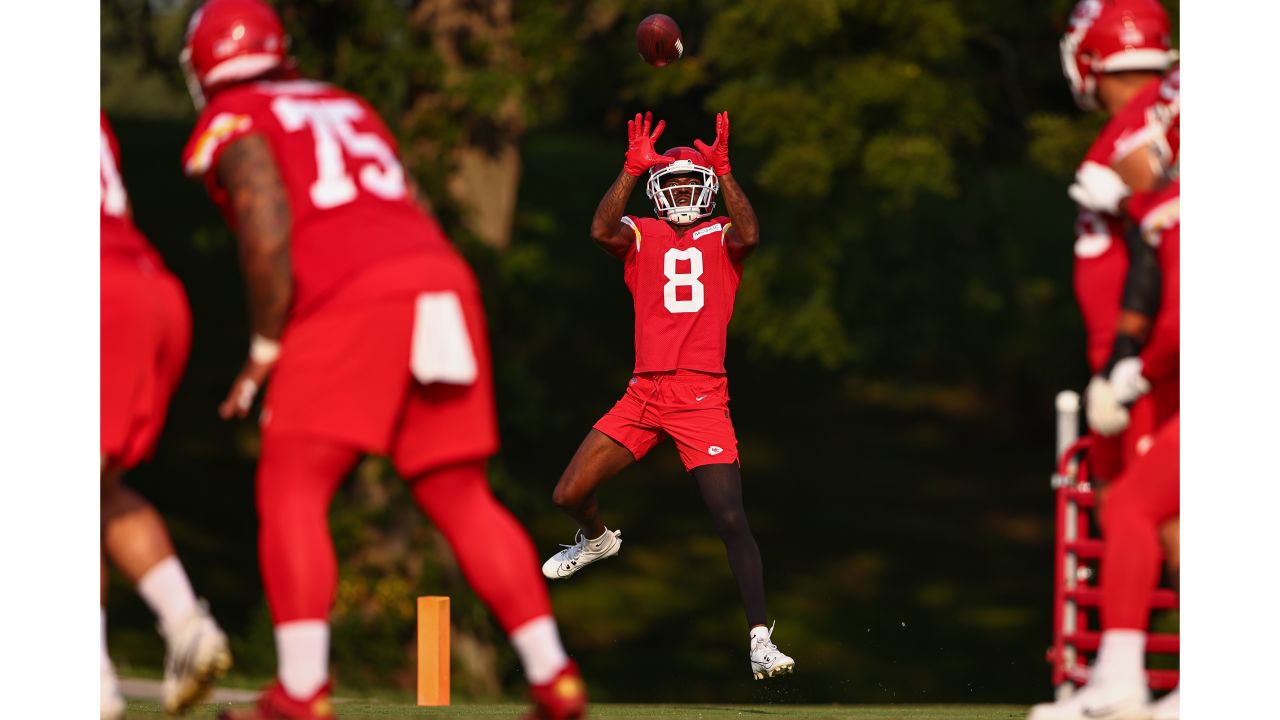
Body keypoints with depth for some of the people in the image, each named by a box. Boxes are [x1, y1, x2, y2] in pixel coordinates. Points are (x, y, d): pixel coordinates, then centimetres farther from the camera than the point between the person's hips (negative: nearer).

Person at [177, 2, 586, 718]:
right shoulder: (348, 107, 29)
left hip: (351, 298, -6)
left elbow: (268, 230, -9)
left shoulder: (232, 127, 7)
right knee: (463, 501, 12)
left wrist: (265, 349, -1)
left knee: (290, 496, -1)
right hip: (445, 283, 6)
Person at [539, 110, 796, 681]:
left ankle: (760, 640, -9)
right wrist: (632, 170, -22)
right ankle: (596, 540, 39)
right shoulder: (641, 237, 9)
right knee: (569, 495, 2)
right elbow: (601, 231, -13)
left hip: (702, 398, -3)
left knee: (731, 518, -12)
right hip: (644, 393, 3)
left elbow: (749, 236, -18)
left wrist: (723, 171, -24)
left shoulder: (720, 238, 7)